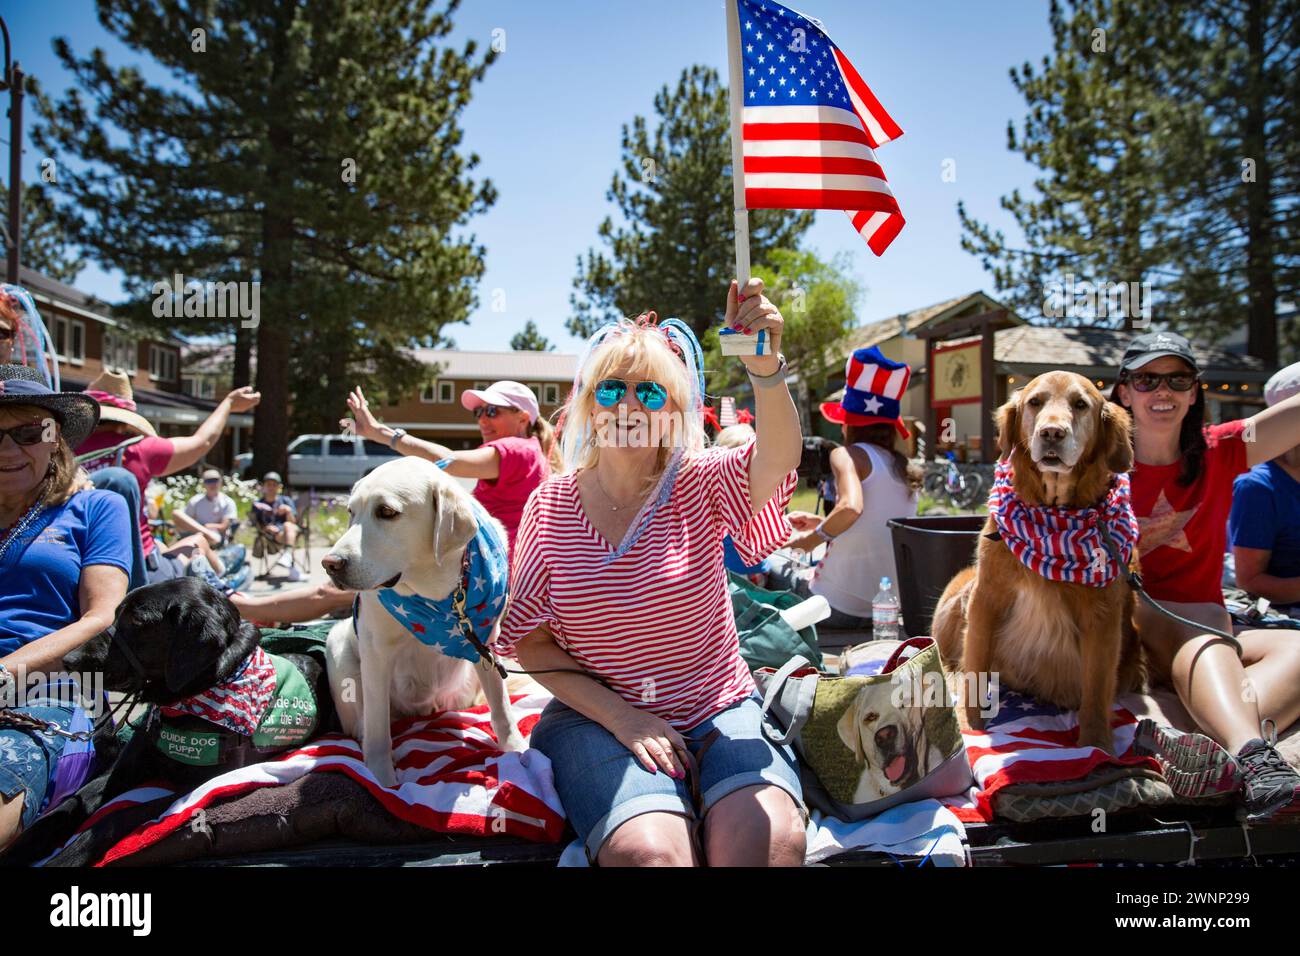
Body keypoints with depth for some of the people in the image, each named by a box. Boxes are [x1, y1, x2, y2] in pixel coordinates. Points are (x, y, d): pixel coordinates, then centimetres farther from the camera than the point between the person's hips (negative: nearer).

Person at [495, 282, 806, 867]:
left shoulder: (698, 484, -3)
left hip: (718, 712, 1)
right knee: (649, 850, -29)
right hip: (596, 715, 0)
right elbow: (530, 641, 1)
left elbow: (777, 462, -25)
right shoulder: (551, 505, 0)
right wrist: (621, 717, -12)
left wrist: (765, 370, -45)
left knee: (771, 839, -27)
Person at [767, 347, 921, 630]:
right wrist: (820, 523, 18)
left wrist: (813, 539, -13)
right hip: (887, 607, 7)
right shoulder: (905, 469, 10)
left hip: (840, 606, -7)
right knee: (805, 568, 33)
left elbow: (850, 507, -30)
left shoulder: (849, 455, -11)